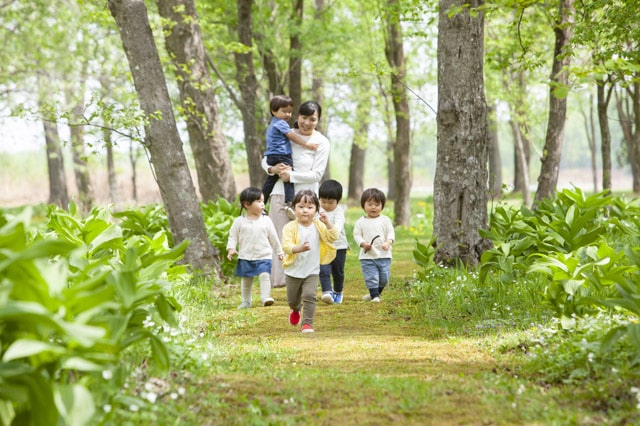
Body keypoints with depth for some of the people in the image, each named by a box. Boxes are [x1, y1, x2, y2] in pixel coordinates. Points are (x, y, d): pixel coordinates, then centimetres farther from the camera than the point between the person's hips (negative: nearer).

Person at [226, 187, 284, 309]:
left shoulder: (266, 220, 0)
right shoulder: (239, 221, -3)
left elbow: (273, 237, 8)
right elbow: (233, 236, 3)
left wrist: (279, 252, 13)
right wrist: (231, 249, -11)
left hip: (263, 257, 0)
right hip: (245, 257, 0)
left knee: (264, 276, -18)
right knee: (246, 280, 9)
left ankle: (265, 297, -18)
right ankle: (246, 301, 22)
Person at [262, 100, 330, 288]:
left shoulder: (321, 142, -1)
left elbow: (316, 174, -7)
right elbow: (266, 159, 13)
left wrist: (291, 176, -14)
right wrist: (272, 168, -9)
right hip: (280, 193, 2)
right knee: (280, 237, 1)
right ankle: (279, 278, 6)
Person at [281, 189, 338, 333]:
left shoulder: (318, 226, -5)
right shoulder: (290, 227, -15)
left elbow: (333, 236, -13)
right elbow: (286, 246, -25)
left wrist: (327, 222, -27)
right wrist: (300, 248, -43)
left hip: (312, 271, 0)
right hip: (293, 271, 0)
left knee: (309, 296, -17)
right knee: (292, 299, 18)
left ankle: (307, 323, -8)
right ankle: (296, 310, 52)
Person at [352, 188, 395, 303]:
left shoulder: (385, 220, 4)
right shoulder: (361, 222, 3)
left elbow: (391, 233, 2)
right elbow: (356, 235, 2)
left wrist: (388, 242, -17)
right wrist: (363, 243, -16)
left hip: (384, 255, 1)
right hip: (367, 256, -1)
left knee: (384, 278, 7)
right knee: (371, 277, -7)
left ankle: (376, 293, 27)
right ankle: (374, 295, 3)